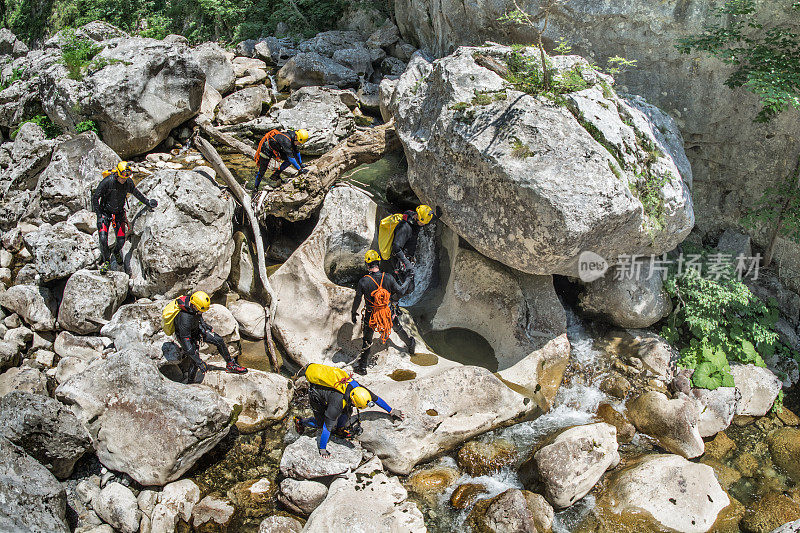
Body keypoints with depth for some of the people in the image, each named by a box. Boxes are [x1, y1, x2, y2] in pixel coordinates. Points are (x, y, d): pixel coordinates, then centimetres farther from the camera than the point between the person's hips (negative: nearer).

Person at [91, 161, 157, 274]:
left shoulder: (128, 182, -12)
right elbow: (95, 198, -16)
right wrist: (99, 216, -18)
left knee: (121, 241, -3)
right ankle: (106, 261, 8)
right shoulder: (107, 181, -23)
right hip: (105, 212, -3)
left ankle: (117, 252, 33)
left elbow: (136, 193, 10)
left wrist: (147, 202, 13)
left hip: (119, 213, 3)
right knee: (103, 239, -15)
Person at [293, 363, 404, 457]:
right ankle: (300, 422, 26)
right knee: (321, 423, 3)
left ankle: (340, 430, 19)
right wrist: (322, 449, -27)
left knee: (347, 410, -5)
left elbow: (376, 398, -6)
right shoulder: (338, 402, -41)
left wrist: (391, 411, 1)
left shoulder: (359, 389, -25)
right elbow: (327, 428, -34)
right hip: (316, 394, -6)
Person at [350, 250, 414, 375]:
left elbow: (357, 300, -11)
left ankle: (362, 366, 18)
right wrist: (407, 281, 14)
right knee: (398, 328, 30)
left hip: (371, 315, -2)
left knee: (367, 340, 14)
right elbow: (400, 291, -5)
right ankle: (411, 344, 53)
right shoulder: (388, 277, -18)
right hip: (389, 312, 2)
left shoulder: (363, 281, -22)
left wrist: (353, 313, 7)